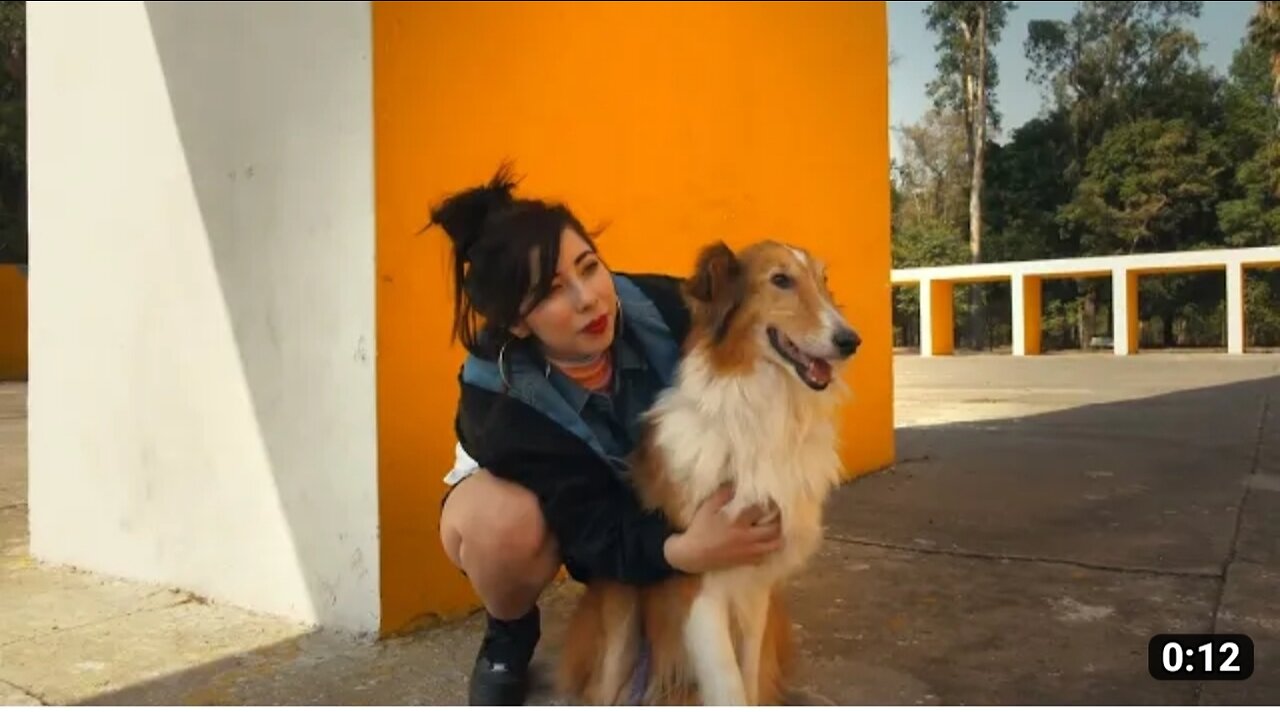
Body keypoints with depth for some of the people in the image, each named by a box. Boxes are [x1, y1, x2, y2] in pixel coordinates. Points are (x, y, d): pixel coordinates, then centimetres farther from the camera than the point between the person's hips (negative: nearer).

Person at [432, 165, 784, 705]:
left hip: (657, 488, 3)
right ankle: (509, 636, -3)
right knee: (502, 525, -37)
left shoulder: (661, 308, -31)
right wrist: (687, 550, -57)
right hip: (529, 494, -2)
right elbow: (602, 535, -37)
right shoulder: (498, 403, -37)